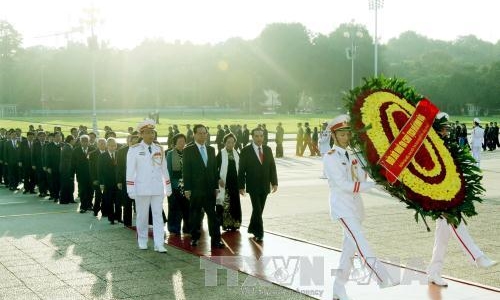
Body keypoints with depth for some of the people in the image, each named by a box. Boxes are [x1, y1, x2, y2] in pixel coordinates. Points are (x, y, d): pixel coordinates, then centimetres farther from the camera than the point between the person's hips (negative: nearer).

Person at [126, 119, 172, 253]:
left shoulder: (159, 149, 8)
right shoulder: (134, 150, -3)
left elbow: (164, 169, 13)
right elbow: (130, 171, -5)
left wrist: (168, 187, 12)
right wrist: (130, 190, -10)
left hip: (158, 189, 3)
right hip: (142, 189, -3)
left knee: (158, 216, 0)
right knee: (142, 216, 7)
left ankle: (159, 244, 0)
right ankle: (142, 241, 22)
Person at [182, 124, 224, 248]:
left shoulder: (211, 149, 12)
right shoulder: (188, 150, -2)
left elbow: (214, 168, 14)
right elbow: (186, 171, -5)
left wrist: (216, 186, 8)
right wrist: (187, 189, -10)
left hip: (209, 188, 4)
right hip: (195, 189, -4)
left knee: (212, 215, 0)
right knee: (195, 215, 5)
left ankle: (215, 240, 0)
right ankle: (194, 238, 17)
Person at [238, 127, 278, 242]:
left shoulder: (268, 150, 7)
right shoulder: (246, 151, -6)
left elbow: (272, 167, 10)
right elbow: (241, 170, -5)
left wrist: (274, 182, 2)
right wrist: (241, 186, -8)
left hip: (265, 186, 4)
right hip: (253, 186, -4)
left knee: (259, 210, 11)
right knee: (257, 210, -7)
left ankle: (252, 228, 28)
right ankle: (259, 233, 1)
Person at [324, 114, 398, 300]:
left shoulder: (351, 156, 15)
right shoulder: (330, 157, -8)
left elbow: (362, 178, 3)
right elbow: (343, 184, -17)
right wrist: (370, 185, -21)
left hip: (355, 206, 8)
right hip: (342, 206, -8)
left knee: (349, 248, 10)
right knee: (363, 246, -17)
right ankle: (385, 282, -25)